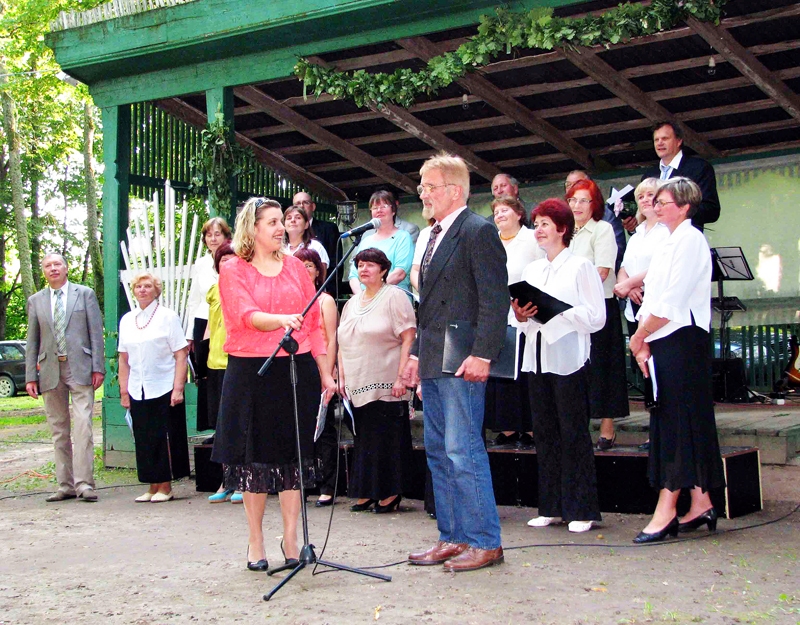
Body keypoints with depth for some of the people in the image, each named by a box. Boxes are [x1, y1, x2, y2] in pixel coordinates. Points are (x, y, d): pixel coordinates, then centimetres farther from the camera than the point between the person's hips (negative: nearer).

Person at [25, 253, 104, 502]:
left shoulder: (85, 294, 7)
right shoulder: (35, 301, 14)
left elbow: (96, 332, 4)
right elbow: (32, 341, 13)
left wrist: (98, 368, -4)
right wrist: (30, 376, 6)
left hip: (80, 368, -3)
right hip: (50, 370, 3)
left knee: (82, 426, -12)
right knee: (58, 430, 6)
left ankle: (84, 483, -12)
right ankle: (65, 485, 11)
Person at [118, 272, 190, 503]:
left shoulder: (168, 317, -2)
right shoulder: (127, 320, 12)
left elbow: (181, 355, -7)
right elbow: (123, 359, 15)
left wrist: (178, 388, -15)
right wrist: (124, 391, 9)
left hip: (164, 389, -4)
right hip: (138, 392, 5)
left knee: (164, 438, -1)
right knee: (144, 440, 6)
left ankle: (165, 487, 8)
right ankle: (152, 487, 14)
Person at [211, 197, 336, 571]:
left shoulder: (295, 267, 12)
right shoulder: (233, 271, 1)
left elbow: (314, 325, 11)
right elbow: (246, 315, -16)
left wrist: (325, 373, 7)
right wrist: (281, 320, -35)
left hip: (296, 369, 3)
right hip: (250, 372, -3)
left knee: (293, 454, 4)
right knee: (255, 455, 3)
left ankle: (291, 541, 13)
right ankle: (255, 543, 15)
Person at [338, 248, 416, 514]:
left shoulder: (394, 297, -3)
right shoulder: (352, 303, 18)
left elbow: (408, 339, -10)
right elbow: (343, 344, 21)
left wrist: (401, 377, -17)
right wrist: (342, 378, 13)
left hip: (386, 387, -6)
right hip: (358, 386, 6)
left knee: (387, 439, -3)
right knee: (363, 439, 8)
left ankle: (390, 493, 6)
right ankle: (366, 492, 16)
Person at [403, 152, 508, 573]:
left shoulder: (478, 231, -9)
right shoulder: (435, 236, 20)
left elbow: (495, 299, -16)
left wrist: (482, 354, -21)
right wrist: (416, 352, 19)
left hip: (460, 364, -10)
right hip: (432, 364, 10)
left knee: (463, 452, -7)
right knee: (438, 453, 12)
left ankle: (485, 542, 3)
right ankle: (453, 538, 20)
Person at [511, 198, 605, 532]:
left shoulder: (581, 266, -2)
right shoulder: (531, 269, 16)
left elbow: (596, 316, -9)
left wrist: (554, 312, -17)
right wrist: (520, 316, -3)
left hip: (568, 360, -6)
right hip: (537, 359, 6)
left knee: (574, 434, -3)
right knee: (544, 433, 9)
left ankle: (581, 510, 3)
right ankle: (550, 507, 17)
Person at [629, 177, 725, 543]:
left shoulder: (690, 239, -10)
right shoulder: (668, 244, 20)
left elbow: (672, 300, -18)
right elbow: (653, 299, 16)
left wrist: (639, 336, -8)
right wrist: (643, 342, 5)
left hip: (682, 338, -9)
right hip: (662, 342, 9)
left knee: (679, 421, -9)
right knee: (673, 420, 9)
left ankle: (666, 511, -9)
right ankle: (700, 504, 15)